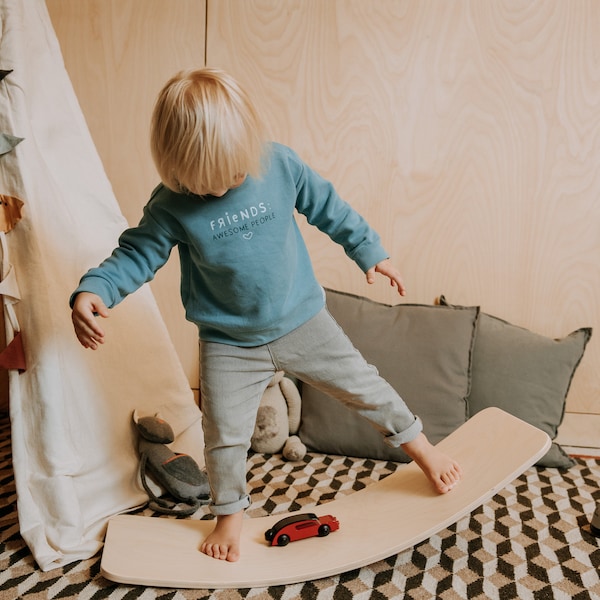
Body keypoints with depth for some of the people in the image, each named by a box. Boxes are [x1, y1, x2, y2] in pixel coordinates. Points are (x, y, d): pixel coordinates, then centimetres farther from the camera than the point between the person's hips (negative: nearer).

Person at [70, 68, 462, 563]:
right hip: (229, 343, 0)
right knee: (225, 434, 8)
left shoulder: (280, 164, -12)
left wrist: (370, 251, 5)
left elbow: (328, 208, 0)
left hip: (302, 322, 1)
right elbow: (136, 254, -9)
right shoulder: (171, 206, -16)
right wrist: (92, 290, -27)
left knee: (364, 386, 10)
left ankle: (421, 448, 35)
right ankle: (230, 515, 36)